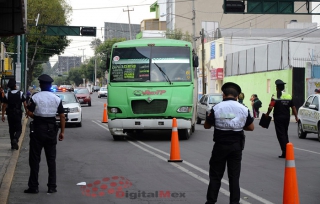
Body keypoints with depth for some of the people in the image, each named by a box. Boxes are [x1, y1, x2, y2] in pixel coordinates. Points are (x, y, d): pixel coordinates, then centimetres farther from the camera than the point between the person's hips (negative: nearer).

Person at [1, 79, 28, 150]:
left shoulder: (7, 95, -3)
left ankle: (13, 145, 16)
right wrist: (27, 112, 8)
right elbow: (25, 104, -5)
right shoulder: (20, 93, -6)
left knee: (11, 129, 13)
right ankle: (15, 139, -23)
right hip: (18, 114, -2)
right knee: (19, 129, 5)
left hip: (10, 114, 2)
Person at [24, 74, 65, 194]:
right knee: (51, 159, 10)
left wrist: (37, 116, 8)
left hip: (38, 129, -3)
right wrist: (62, 132, 5)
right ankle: (52, 187, 11)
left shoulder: (35, 97, -8)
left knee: (34, 159, 4)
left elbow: (29, 113, -12)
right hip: (51, 129, 3)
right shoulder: (56, 99, 1)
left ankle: (33, 187, 5)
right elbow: (62, 116, 0)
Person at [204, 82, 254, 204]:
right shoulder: (243, 109, -2)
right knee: (234, 176, 7)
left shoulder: (216, 108, -8)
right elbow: (251, 127, 5)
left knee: (215, 175, 8)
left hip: (221, 145, -2)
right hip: (236, 145, 2)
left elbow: (207, 126, 1)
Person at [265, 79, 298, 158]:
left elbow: (270, 107, -18)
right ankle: (287, 150, 21)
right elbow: (293, 107, 5)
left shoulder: (275, 96, -10)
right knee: (285, 134, 19)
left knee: (280, 135, -2)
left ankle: (285, 152, -8)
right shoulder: (289, 96, 5)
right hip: (286, 117, 5)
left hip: (278, 118, -5)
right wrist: (296, 116, 10)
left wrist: (267, 114, -3)